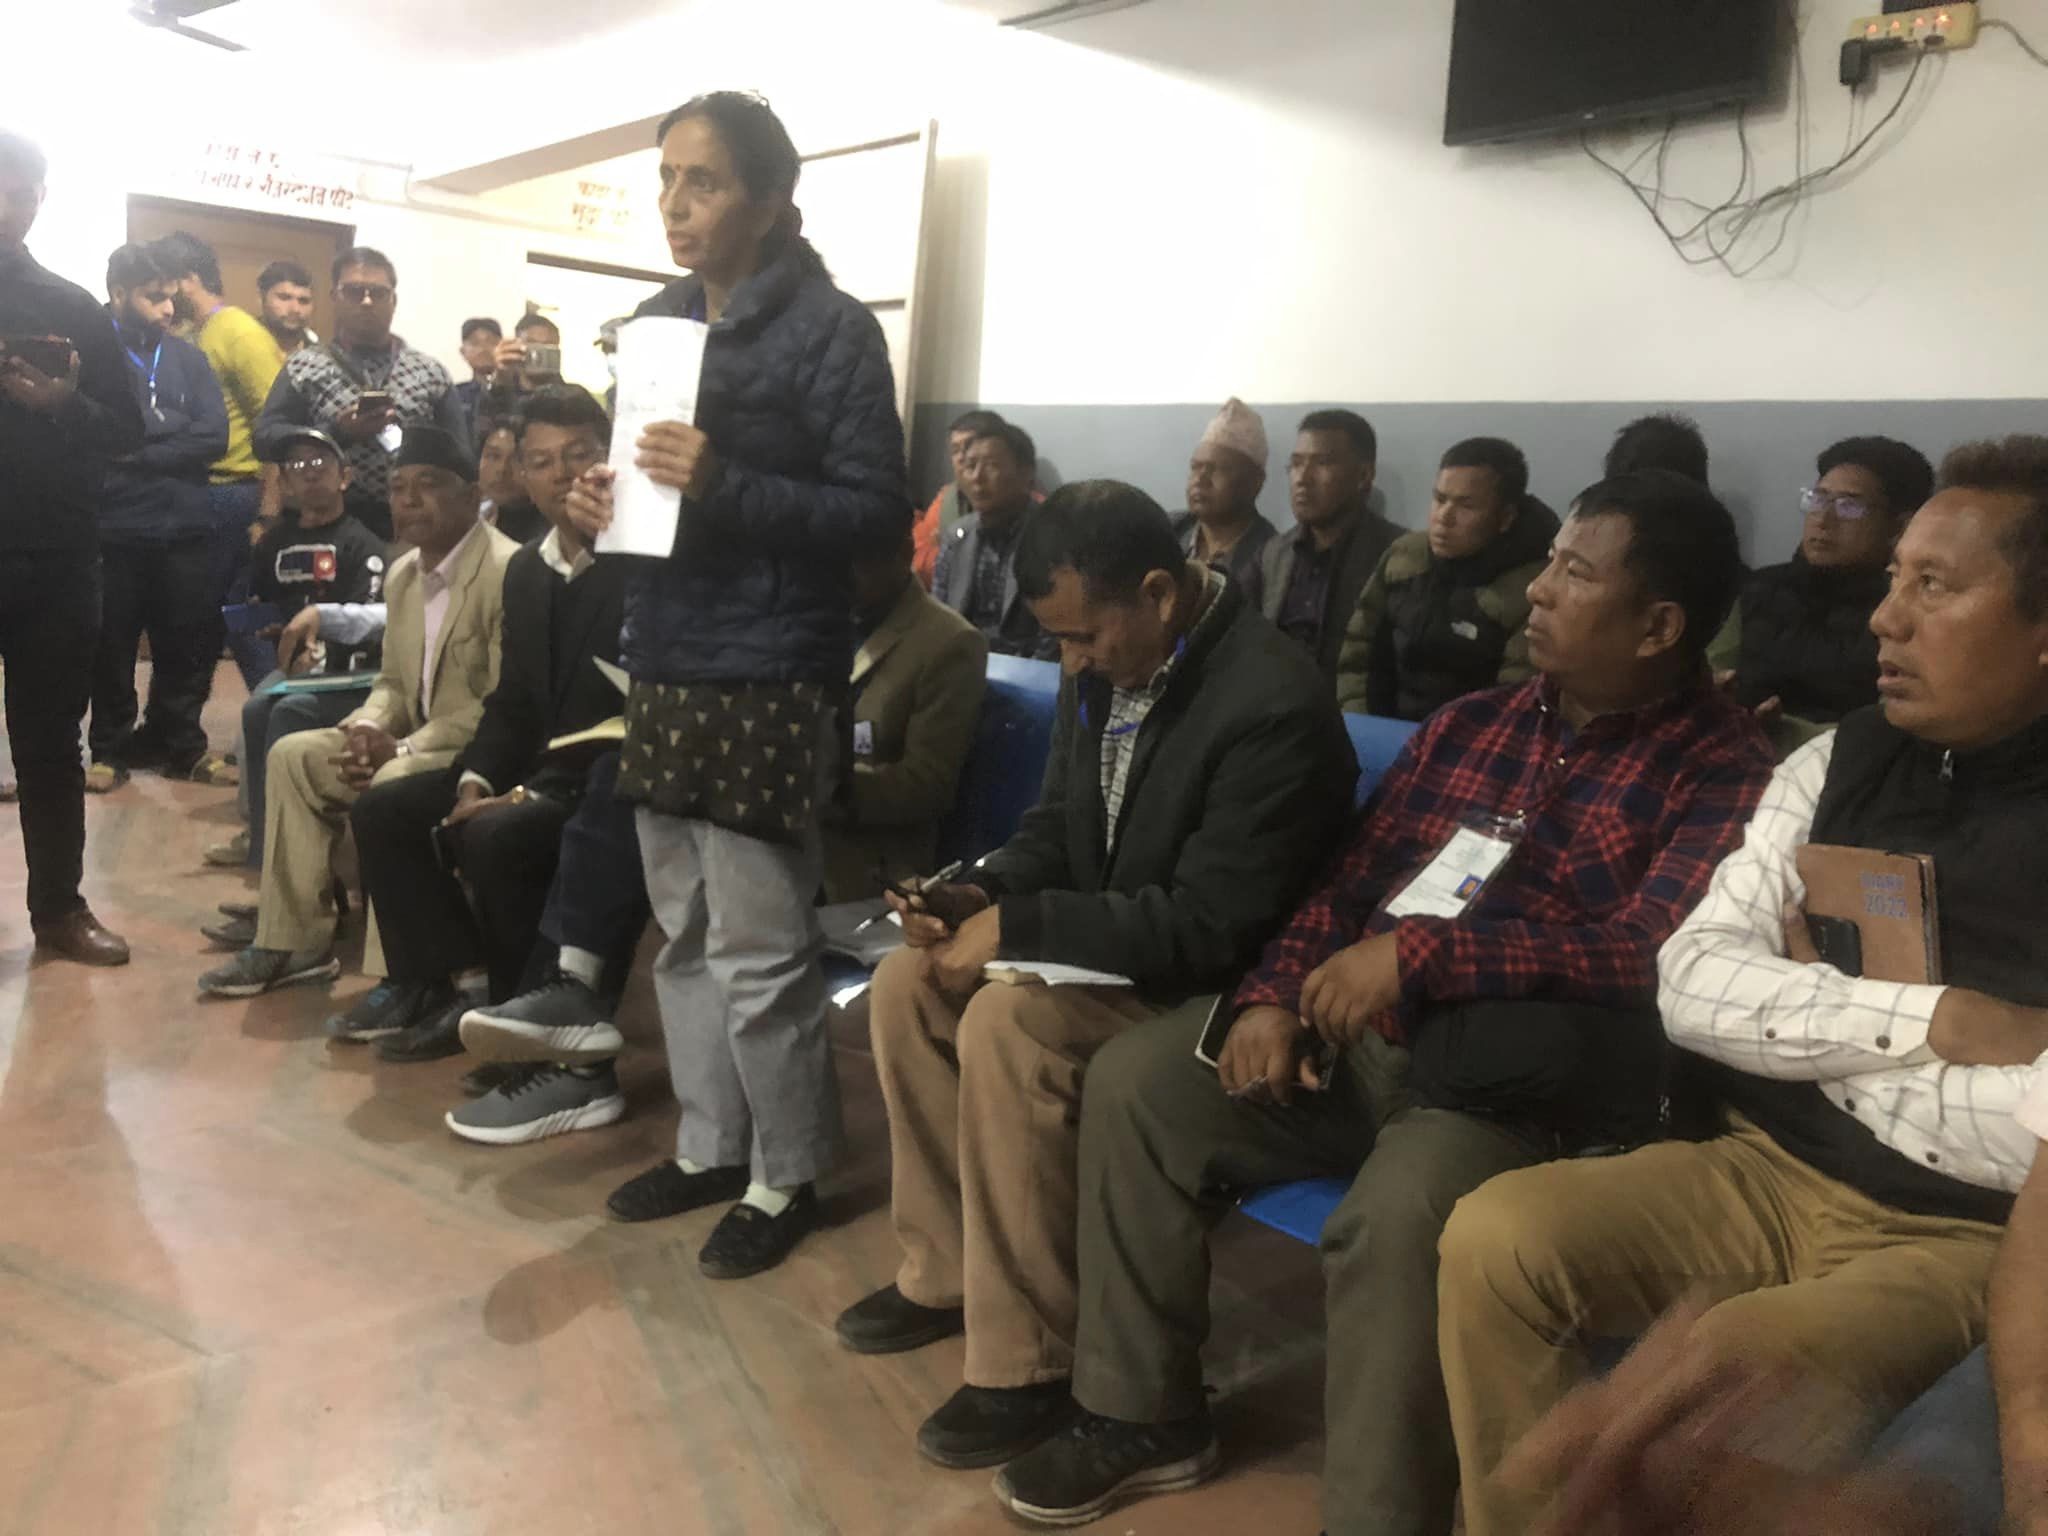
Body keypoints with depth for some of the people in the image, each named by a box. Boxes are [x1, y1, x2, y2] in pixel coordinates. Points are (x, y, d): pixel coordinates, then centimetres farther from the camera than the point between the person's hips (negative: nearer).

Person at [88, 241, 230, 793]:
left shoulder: (187, 356, 10)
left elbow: (214, 437, -1)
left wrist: (137, 455, -9)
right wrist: (171, 433, -11)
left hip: (184, 526, 3)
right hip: (114, 530, -3)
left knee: (190, 642, 8)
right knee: (112, 645, 6)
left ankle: (182, 743, 20)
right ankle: (110, 748, 18)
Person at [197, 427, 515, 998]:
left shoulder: (507, 571, -19)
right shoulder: (402, 574, 11)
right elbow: (393, 681, 19)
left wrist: (403, 748, -23)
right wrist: (367, 728, -5)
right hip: (415, 742, 10)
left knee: (394, 783, -33)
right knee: (293, 755, 1)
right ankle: (293, 941, 4)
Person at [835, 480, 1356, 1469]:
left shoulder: (1272, 708, -27)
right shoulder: (1102, 668, -2)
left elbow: (1210, 927, -29)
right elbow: (1058, 826, 11)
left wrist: (1020, 926, -26)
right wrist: (986, 893, -10)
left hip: (1211, 988, -9)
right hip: (1105, 951, 9)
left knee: (1005, 1027, -29)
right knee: (908, 984, -2)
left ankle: (1028, 1362, -14)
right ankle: (947, 1270, 12)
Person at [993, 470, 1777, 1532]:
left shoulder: (1720, 769, -7)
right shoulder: (1470, 726, 13)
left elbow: (1656, 958, -22)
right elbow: (1348, 882, 13)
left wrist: (1422, 952, -26)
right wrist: (1274, 997, -5)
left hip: (1524, 1085, -7)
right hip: (1361, 1038, 7)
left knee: (1397, 1216, -36)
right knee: (1134, 1080, -3)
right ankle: (1143, 1416, 10)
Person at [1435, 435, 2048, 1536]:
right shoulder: (1839, 761, 7)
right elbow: (1694, 986, -2)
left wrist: (1814, 1018, -8)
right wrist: (1937, 1020, -14)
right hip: (1765, 1173, 5)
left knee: (1728, 1374, -31)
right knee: (1495, 1238, -16)